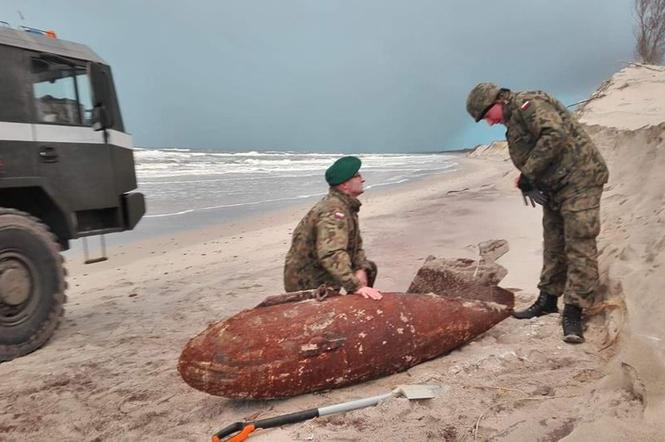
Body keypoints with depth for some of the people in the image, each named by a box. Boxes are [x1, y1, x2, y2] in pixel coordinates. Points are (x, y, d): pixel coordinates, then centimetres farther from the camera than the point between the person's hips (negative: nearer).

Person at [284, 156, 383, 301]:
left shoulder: (348, 206, 5)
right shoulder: (333, 211, -28)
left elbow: (356, 245, 10)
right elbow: (331, 254, -42)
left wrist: (360, 269, -8)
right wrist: (355, 286, -47)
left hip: (325, 277, 10)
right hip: (307, 284, -10)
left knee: (369, 268, 12)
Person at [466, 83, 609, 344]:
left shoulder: (529, 104, -13)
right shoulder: (513, 123, 18)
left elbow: (555, 136, -28)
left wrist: (527, 175, -23)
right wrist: (527, 183, -1)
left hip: (578, 179, -10)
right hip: (554, 187, 11)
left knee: (579, 246, -9)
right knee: (553, 245, 15)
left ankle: (573, 313, -7)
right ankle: (548, 299, 26)